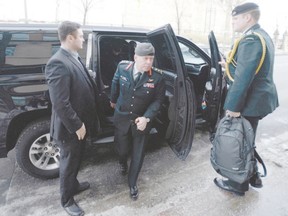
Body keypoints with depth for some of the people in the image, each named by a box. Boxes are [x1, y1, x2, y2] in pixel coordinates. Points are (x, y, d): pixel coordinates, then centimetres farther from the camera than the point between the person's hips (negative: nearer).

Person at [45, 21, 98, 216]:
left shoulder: (74, 58, 7)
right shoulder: (58, 63, -25)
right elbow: (60, 103, -28)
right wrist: (76, 125, -20)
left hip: (81, 122, 9)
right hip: (71, 127, -9)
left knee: (77, 158, 26)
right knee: (69, 162, 11)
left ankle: (73, 185, 50)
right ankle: (67, 200, 34)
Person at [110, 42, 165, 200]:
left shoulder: (157, 77, -19)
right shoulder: (122, 68, -13)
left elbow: (158, 100, -10)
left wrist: (146, 118, -22)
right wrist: (113, 100, 22)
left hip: (142, 120, -1)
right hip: (121, 116, 1)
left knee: (138, 154, 11)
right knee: (122, 147, 19)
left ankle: (132, 184, 35)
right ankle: (122, 163, 57)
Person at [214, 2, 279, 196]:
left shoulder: (250, 40, -21)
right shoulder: (262, 36, 13)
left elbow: (243, 77, -26)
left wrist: (233, 106, -23)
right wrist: (229, 65, 14)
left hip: (249, 102, -10)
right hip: (258, 98, 10)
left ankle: (238, 185, 22)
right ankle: (253, 177, 38)